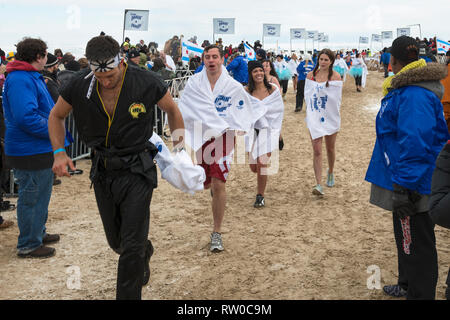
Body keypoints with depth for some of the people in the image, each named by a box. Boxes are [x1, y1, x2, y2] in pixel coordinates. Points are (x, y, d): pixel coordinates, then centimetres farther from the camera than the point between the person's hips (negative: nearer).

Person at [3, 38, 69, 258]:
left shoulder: (30, 77, 14)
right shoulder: (21, 80, -21)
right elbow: (26, 117, -30)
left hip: (39, 149, 11)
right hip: (30, 151, -11)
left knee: (39, 195, 22)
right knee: (32, 197, 0)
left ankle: (38, 233, 37)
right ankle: (28, 246, 12)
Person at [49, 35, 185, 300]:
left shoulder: (146, 83, -15)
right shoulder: (80, 85, -10)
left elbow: (172, 109, 5)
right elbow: (56, 116, 8)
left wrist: (180, 144, 4)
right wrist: (59, 152, -3)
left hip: (137, 171, -3)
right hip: (102, 171, 3)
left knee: (131, 246, -5)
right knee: (116, 242, 17)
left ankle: (128, 295, 12)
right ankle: (145, 251, 51)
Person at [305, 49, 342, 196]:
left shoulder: (335, 76, -4)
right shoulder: (311, 75, 3)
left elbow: (337, 98, -3)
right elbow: (307, 95, 7)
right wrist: (312, 110, -1)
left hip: (330, 116, -1)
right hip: (314, 117, 1)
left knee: (330, 148, 14)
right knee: (317, 150, -7)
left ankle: (330, 173, 41)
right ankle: (318, 184, -8)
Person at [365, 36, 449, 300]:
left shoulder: (414, 95, -24)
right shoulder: (407, 88, 10)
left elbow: (415, 143, -31)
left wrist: (403, 186, -29)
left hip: (413, 188, -11)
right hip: (402, 182, 11)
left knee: (417, 246, 2)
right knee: (406, 239, 25)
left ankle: (420, 293, 15)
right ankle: (407, 286, 42)